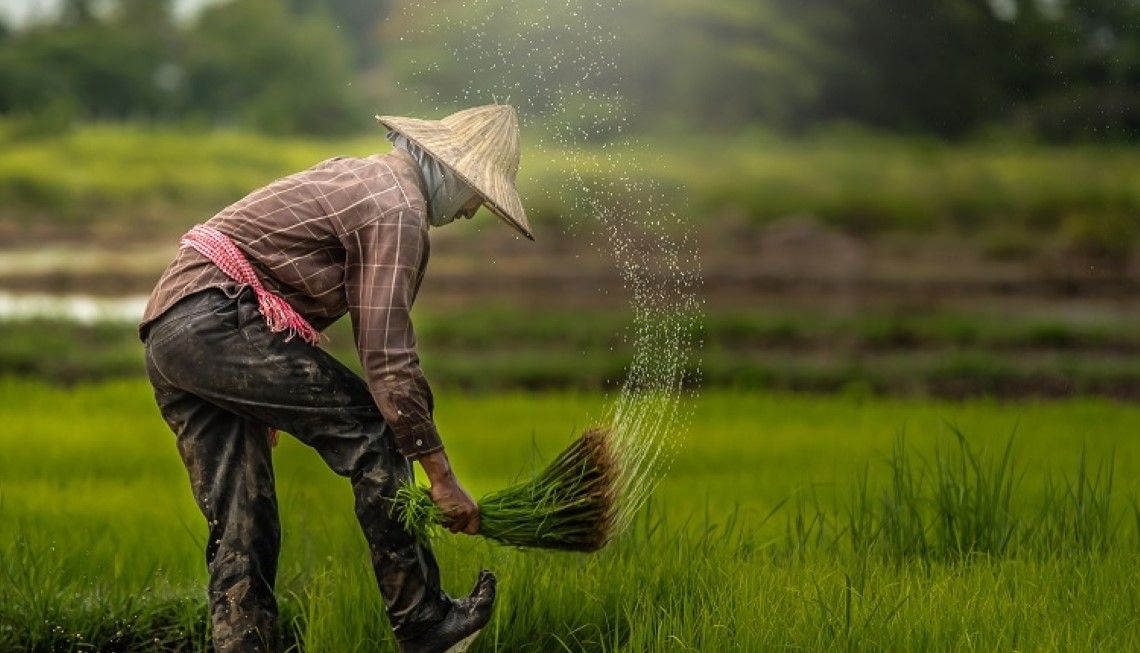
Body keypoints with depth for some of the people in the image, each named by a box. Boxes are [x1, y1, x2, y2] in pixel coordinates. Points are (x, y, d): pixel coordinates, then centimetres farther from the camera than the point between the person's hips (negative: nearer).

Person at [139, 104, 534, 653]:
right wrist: (441, 477, -12)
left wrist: (270, 397, 34)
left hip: (167, 339, 10)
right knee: (370, 428, -6)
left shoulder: (356, 177, 23)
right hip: (215, 322, -10)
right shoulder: (398, 208, -9)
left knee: (243, 526, 7)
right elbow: (387, 359, -15)